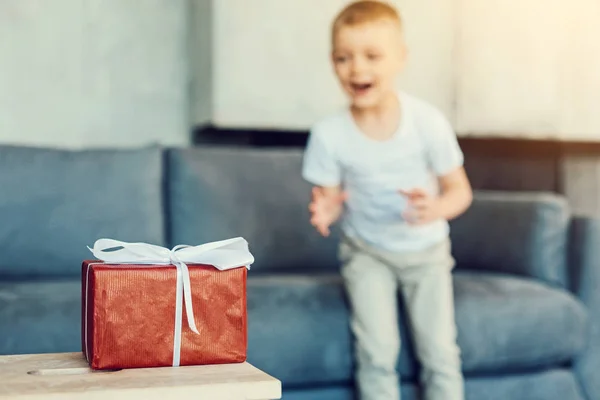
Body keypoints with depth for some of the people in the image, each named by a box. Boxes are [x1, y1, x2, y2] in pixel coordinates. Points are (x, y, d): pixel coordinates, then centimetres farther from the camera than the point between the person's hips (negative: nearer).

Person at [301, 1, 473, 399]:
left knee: (440, 350, -5)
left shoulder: (428, 121, -17)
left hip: (426, 250, 1)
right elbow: (330, 200, -7)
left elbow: (460, 191, -8)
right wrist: (325, 210, -31)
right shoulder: (329, 134, -17)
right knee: (377, 351, -11)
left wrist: (435, 209, -31)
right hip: (367, 252, 0)